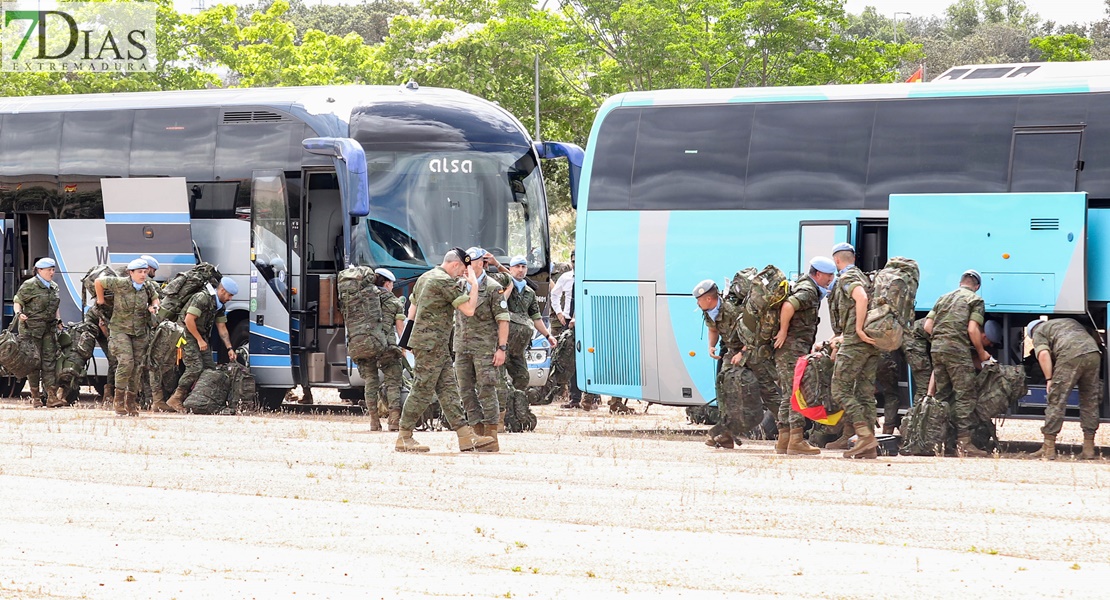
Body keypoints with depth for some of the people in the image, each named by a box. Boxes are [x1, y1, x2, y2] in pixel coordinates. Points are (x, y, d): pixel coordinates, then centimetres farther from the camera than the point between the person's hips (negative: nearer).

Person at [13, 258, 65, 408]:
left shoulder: (54, 287, 14)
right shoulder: (29, 286, -6)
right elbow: (17, 301, -5)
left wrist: (58, 321, 18)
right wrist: (19, 313, -23)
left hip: (49, 328, 6)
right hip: (31, 327, -6)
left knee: (50, 360, -2)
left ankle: (52, 397, -8)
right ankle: (35, 397, 5)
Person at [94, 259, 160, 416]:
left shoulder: (148, 287, 2)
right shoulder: (121, 284, -13)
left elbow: (155, 297, 22)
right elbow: (99, 282, -3)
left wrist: (154, 307, 1)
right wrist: (101, 300, 5)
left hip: (140, 332, 5)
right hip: (120, 330, -5)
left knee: (137, 366, 4)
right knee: (126, 362, -19)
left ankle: (131, 401, 14)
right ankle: (119, 398, -9)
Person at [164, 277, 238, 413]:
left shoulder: (220, 306, 8)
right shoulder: (203, 298, -21)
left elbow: (222, 328, 14)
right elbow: (189, 320, -24)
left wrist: (229, 348, 7)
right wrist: (200, 340, -18)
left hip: (201, 335, 9)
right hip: (187, 334, -9)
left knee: (210, 367, 0)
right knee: (195, 367, -18)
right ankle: (176, 399, -13)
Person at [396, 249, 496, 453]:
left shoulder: (425, 278, 17)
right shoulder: (446, 282, -14)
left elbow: (412, 308, 23)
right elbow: (469, 310, -16)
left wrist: (410, 340, 27)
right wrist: (474, 284, -4)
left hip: (439, 346, 10)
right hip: (431, 344, -10)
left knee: (448, 389, 6)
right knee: (422, 392, -6)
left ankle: (465, 436, 3)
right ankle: (403, 439, -2)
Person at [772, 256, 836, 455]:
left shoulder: (811, 290, 20)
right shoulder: (808, 291, -12)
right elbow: (788, 306, -30)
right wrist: (784, 332, -20)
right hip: (793, 348, -10)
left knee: (788, 395, 12)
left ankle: (783, 440, 14)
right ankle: (796, 440, -14)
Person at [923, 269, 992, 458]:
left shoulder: (943, 299, 22)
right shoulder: (975, 300, 4)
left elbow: (927, 326, 15)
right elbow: (972, 330, -7)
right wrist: (981, 353, 3)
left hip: (936, 348, 6)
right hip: (958, 350, -6)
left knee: (942, 395, 11)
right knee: (965, 396, -6)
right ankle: (964, 442, -15)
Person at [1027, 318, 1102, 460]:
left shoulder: (1038, 332, 19)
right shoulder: (1070, 321, 39)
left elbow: (1043, 354, 1)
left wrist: (1049, 379, 2)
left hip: (1070, 356, -5)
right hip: (1093, 352, 5)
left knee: (1057, 401, 1)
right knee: (1090, 402, 13)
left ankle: (1048, 449, 1)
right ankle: (1089, 449, 15)